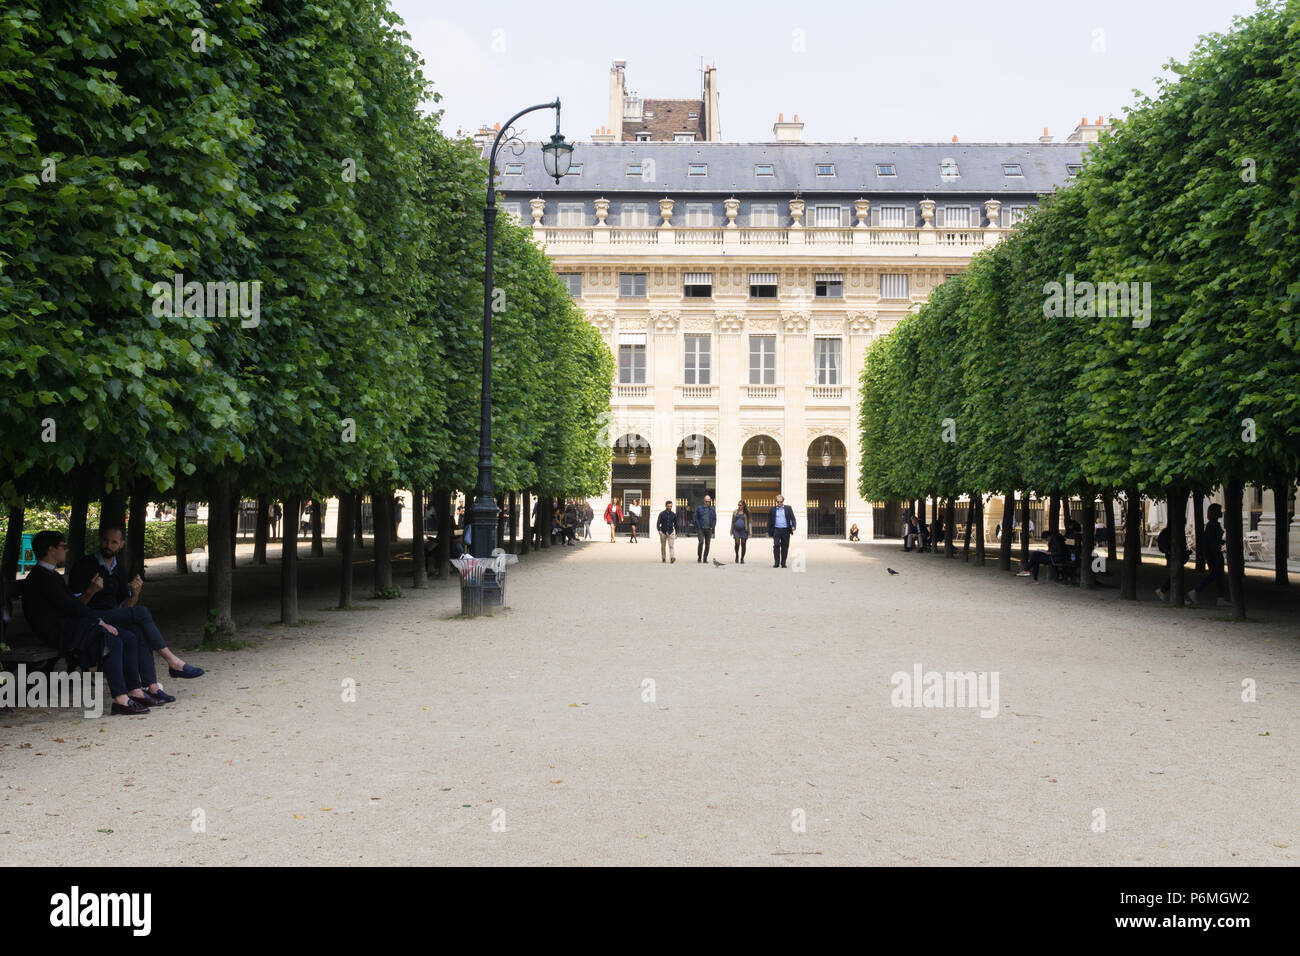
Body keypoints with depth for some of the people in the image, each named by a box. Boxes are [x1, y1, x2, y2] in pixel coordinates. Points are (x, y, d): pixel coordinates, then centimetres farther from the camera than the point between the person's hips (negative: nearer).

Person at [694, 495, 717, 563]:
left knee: (707, 544, 3)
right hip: (701, 529, -2)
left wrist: (712, 527, 1)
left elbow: (714, 519, 13)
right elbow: (696, 518, 4)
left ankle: (705, 559, 11)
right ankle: (699, 558, -4)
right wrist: (698, 527, -6)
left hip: (709, 529, 2)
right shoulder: (699, 508, 4)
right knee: (701, 542, -16)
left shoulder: (712, 509, 10)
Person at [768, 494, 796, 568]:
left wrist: (793, 526, -15)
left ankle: (783, 563, 12)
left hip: (785, 531, 1)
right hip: (776, 530, -1)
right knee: (776, 545, -13)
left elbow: (792, 518, 3)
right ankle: (776, 562, -5)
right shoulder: (773, 509, 9)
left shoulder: (788, 508, 9)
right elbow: (769, 520, 11)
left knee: (785, 547, 3)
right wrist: (768, 531, 6)